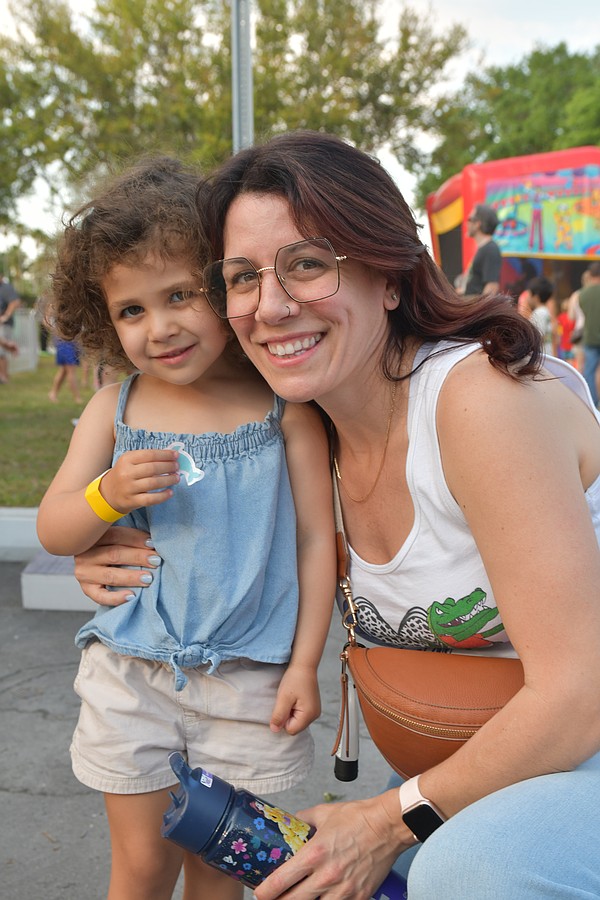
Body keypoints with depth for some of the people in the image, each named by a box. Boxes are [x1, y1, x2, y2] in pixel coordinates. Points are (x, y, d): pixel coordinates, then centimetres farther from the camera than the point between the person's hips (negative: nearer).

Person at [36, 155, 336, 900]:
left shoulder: (283, 408, -8)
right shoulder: (114, 408, -2)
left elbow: (316, 538, -4)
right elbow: (52, 531, 2)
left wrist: (304, 664, -5)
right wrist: (108, 494, -19)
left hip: (248, 680, -1)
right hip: (131, 674, 2)